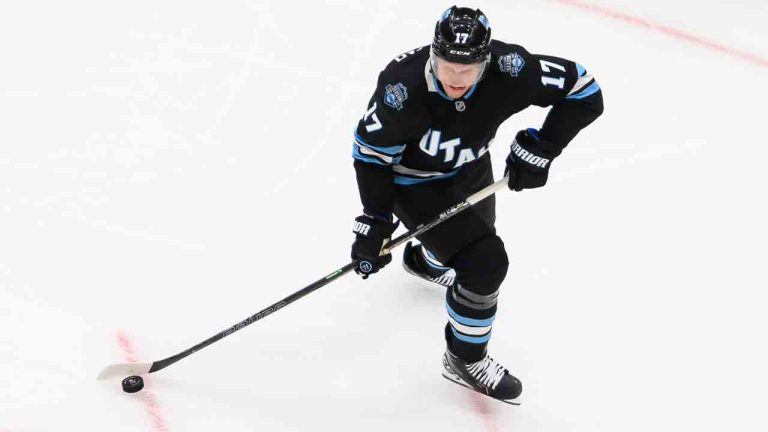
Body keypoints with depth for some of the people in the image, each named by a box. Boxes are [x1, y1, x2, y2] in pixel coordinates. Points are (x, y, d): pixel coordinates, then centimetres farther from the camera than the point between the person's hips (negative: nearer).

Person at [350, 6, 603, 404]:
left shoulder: (508, 69, -31)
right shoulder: (402, 89, -37)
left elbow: (583, 91, -21)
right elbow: (371, 150, -21)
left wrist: (541, 147, -25)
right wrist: (374, 222, -22)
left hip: (471, 170, 5)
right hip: (414, 183, -5)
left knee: (475, 237, 30)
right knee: (486, 262, -17)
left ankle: (423, 260, 67)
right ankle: (464, 360, 8)